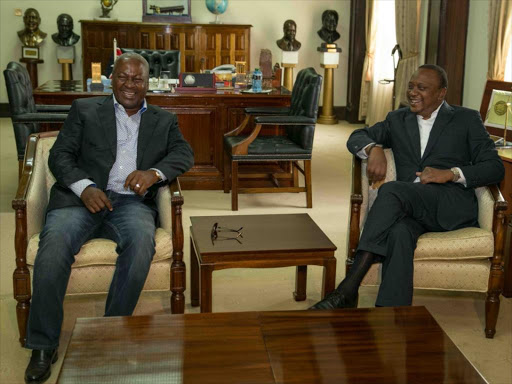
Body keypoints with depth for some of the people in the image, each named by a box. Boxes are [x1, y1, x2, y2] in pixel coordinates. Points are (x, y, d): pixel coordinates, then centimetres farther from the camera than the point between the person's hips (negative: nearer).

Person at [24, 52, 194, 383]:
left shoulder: (163, 120, 23)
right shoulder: (84, 110, 18)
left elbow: (185, 154, 8)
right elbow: (59, 155, 9)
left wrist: (154, 172, -14)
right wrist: (84, 187, -12)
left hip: (131, 201, 1)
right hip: (83, 197, 0)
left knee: (142, 241, -34)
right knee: (55, 243, -31)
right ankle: (43, 346, -17)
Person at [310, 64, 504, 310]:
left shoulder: (467, 120, 12)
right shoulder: (398, 120, 24)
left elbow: (495, 168, 5)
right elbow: (356, 138, 18)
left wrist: (451, 173, -12)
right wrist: (374, 149, -6)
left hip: (452, 205, -3)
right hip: (408, 207, 3)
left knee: (392, 190, -32)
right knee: (398, 233, -35)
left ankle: (349, 288, -40)